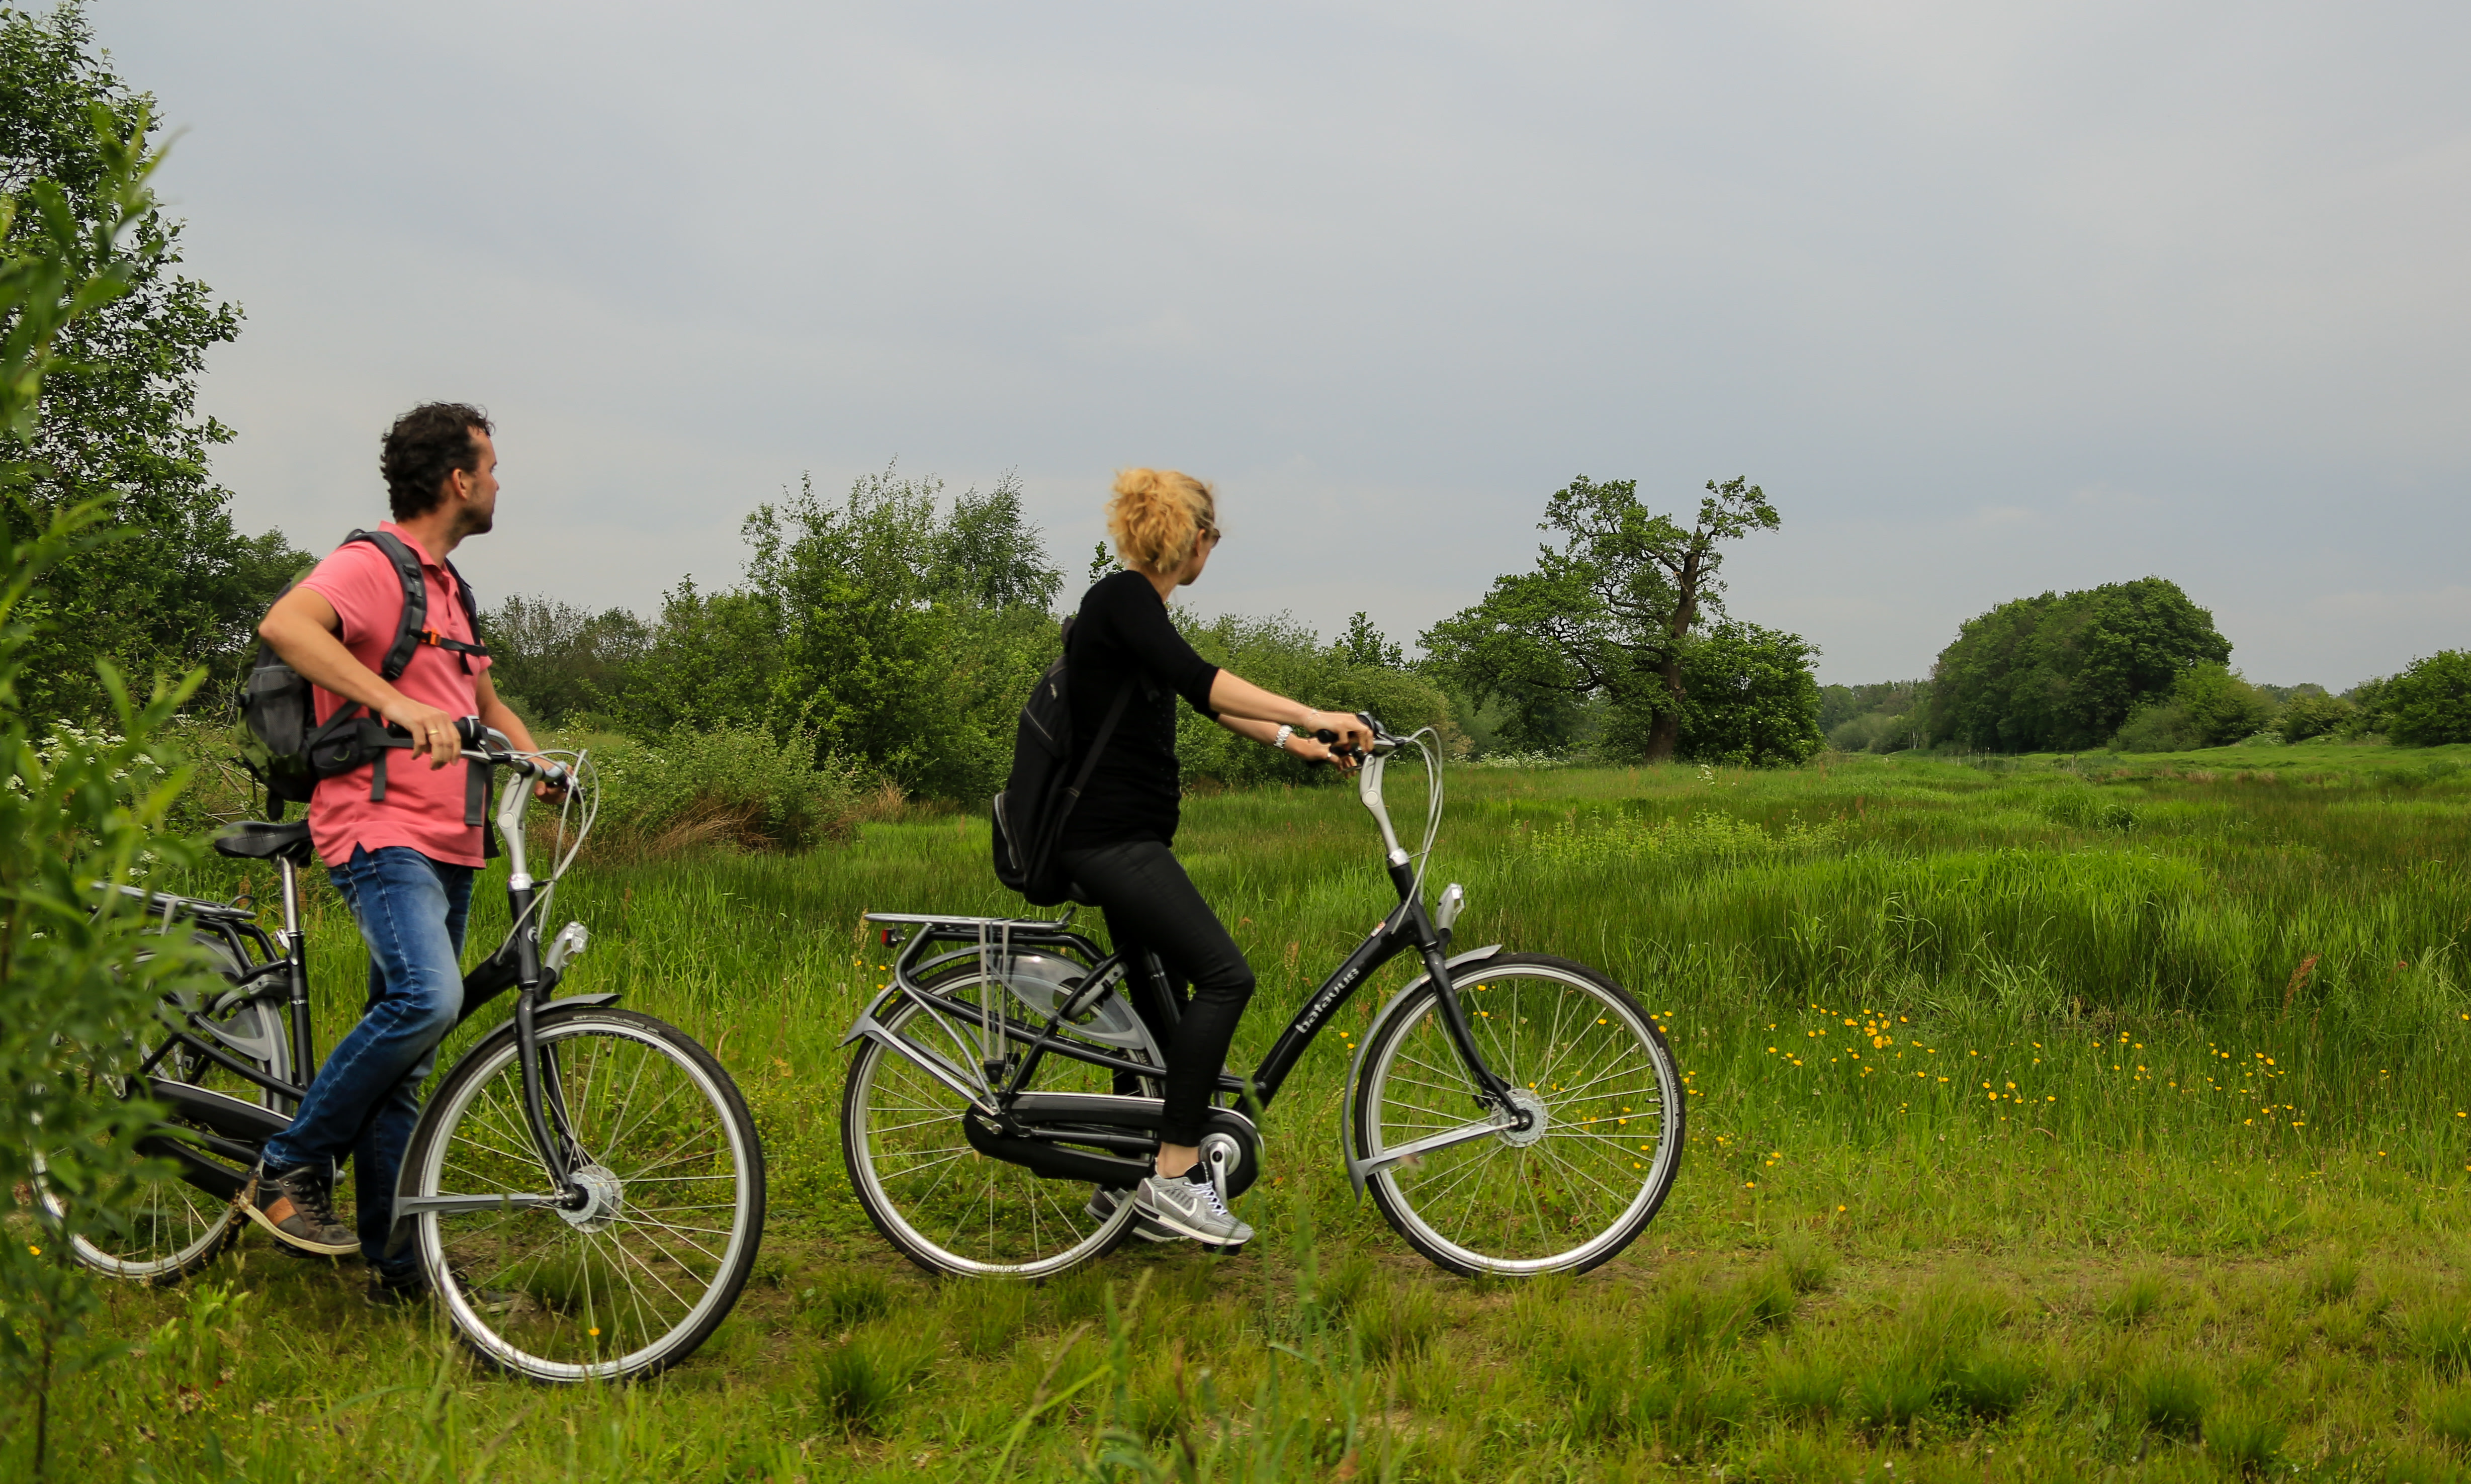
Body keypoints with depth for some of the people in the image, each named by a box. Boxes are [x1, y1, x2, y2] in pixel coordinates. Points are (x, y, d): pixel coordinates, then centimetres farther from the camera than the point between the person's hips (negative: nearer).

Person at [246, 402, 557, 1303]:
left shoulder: (444, 586, 23)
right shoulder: (370, 565, -7)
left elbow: (484, 700, 32)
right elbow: (285, 625, -27)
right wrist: (395, 702, -36)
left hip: (448, 847, 9)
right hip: (382, 833, -9)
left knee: (403, 1059, 8)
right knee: (428, 1000, -28)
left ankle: (394, 1262, 11)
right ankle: (289, 1172, -10)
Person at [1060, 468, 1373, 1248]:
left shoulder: (1138, 606, 18)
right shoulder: (1122, 596, -13)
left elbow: (1200, 695, 28)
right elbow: (1193, 678, -28)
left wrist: (1290, 738, 23)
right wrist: (1311, 715, -31)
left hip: (1129, 838, 11)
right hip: (1110, 837, -11)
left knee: (1163, 1005, 13)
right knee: (1224, 975, -18)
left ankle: (1125, 1184, 22)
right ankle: (1176, 1173, -14)